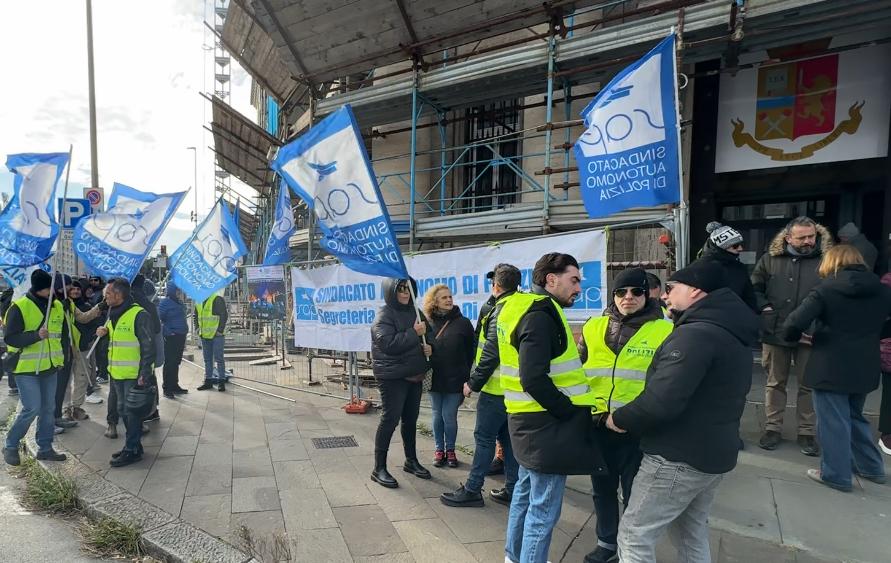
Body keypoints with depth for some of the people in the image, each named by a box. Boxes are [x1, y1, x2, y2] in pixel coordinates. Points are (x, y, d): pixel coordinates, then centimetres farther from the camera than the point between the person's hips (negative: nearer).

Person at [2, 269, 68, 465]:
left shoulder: (57, 306, 7)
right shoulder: (19, 307, -12)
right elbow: (10, 339, -15)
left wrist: (60, 357, 18)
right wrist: (36, 335, -30)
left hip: (50, 368, 6)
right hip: (27, 368, -6)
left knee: (48, 409, 11)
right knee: (32, 409, -8)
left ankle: (45, 448, 22)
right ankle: (10, 446, 14)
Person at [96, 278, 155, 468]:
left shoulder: (139, 315, -16)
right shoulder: (113, 314, 12)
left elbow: (148, 347, -18)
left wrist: (145, 373, -21)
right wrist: (103, 333, 4)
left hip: (134, 374, -9)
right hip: (117, 373, 9)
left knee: (132, 410, -1)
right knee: (123, 409, 17)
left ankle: (132, 450, 10)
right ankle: (132, 444, 29)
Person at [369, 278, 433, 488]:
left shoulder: (414, 312, 10)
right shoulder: (384, 315, -12)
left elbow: (429, 333, 21)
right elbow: (388, 344, -25)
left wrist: (429, 346, -1)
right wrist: (414, 333, -21)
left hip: (414, 376, 7)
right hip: (392, 377, -7)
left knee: (411, 419, 17)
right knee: (390, 419, -4)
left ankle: (411, 461, 32)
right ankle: (379, 469, 7)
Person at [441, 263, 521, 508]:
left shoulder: (501, 311, -15)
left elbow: (491, 353, -20)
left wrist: (473, 383, -12)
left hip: (496, 388, -8)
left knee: (484, 437, 2)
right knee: (508, 437, 15)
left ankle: (472, 490, 12)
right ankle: (512, 490, 23)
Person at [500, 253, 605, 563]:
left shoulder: (523, 307, 10)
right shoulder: (539, 316, -21)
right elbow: (534, 380, -29)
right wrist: (569, 411, -16)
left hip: (531, 419, 11)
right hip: (546, 423, -11)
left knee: (527, 490, 24)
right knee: (543, 506, 1)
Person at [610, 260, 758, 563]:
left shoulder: (695, 334, -23)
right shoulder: (733, 334, 10)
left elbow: (661, 402, -30)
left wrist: (619, 419, -13)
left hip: (678, 457, -10)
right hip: (714, 452, 10)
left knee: (634, 533, 2)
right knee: (691, 530, 23)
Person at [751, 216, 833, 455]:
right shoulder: (770, 259, 3)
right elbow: (754, 287, 11)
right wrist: (764, 307, -3)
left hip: (810, 334, -1)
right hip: (776, 332, 1)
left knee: (808, 385, 10)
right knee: (775, 382, 12)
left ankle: (806, 432, 24)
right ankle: (773, 428, 23)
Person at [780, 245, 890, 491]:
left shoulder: (825, 290, -12)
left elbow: (795, 323, -21)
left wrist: (792, 336, -1)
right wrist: (870, 335, 18)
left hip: (831, 368, -6)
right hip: (865, 368, 6)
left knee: (833, 422, 5)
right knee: (855, 417, 25)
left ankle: (836, 475, 15)